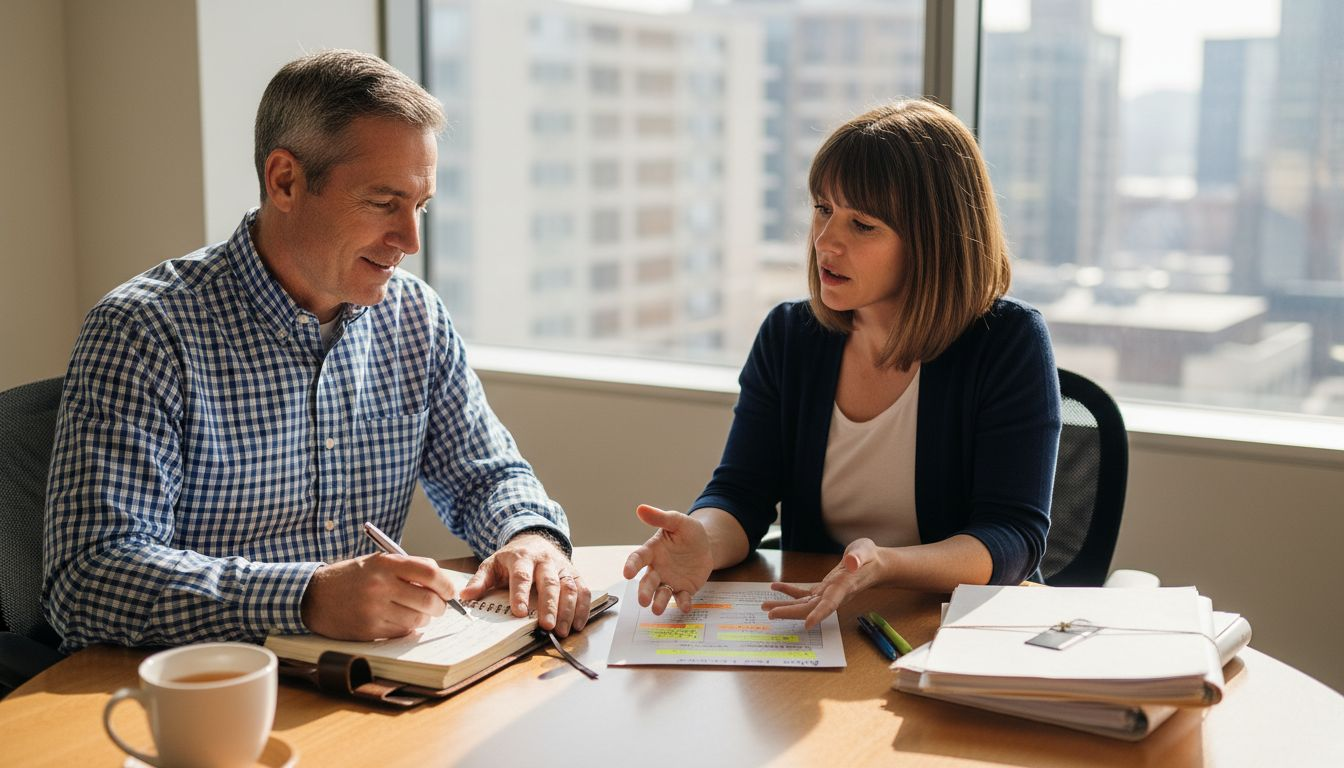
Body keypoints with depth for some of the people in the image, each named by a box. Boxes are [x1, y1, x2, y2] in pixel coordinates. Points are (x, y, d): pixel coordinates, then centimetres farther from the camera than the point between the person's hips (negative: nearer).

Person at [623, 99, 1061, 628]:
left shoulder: (1011, 342, -5)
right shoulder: (787, 335, 9)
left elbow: (1013, 537, -11)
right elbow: (739, 495, 3)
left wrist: (884, 566, -30)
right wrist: (702, 544, -23)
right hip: (813, 640, 3)